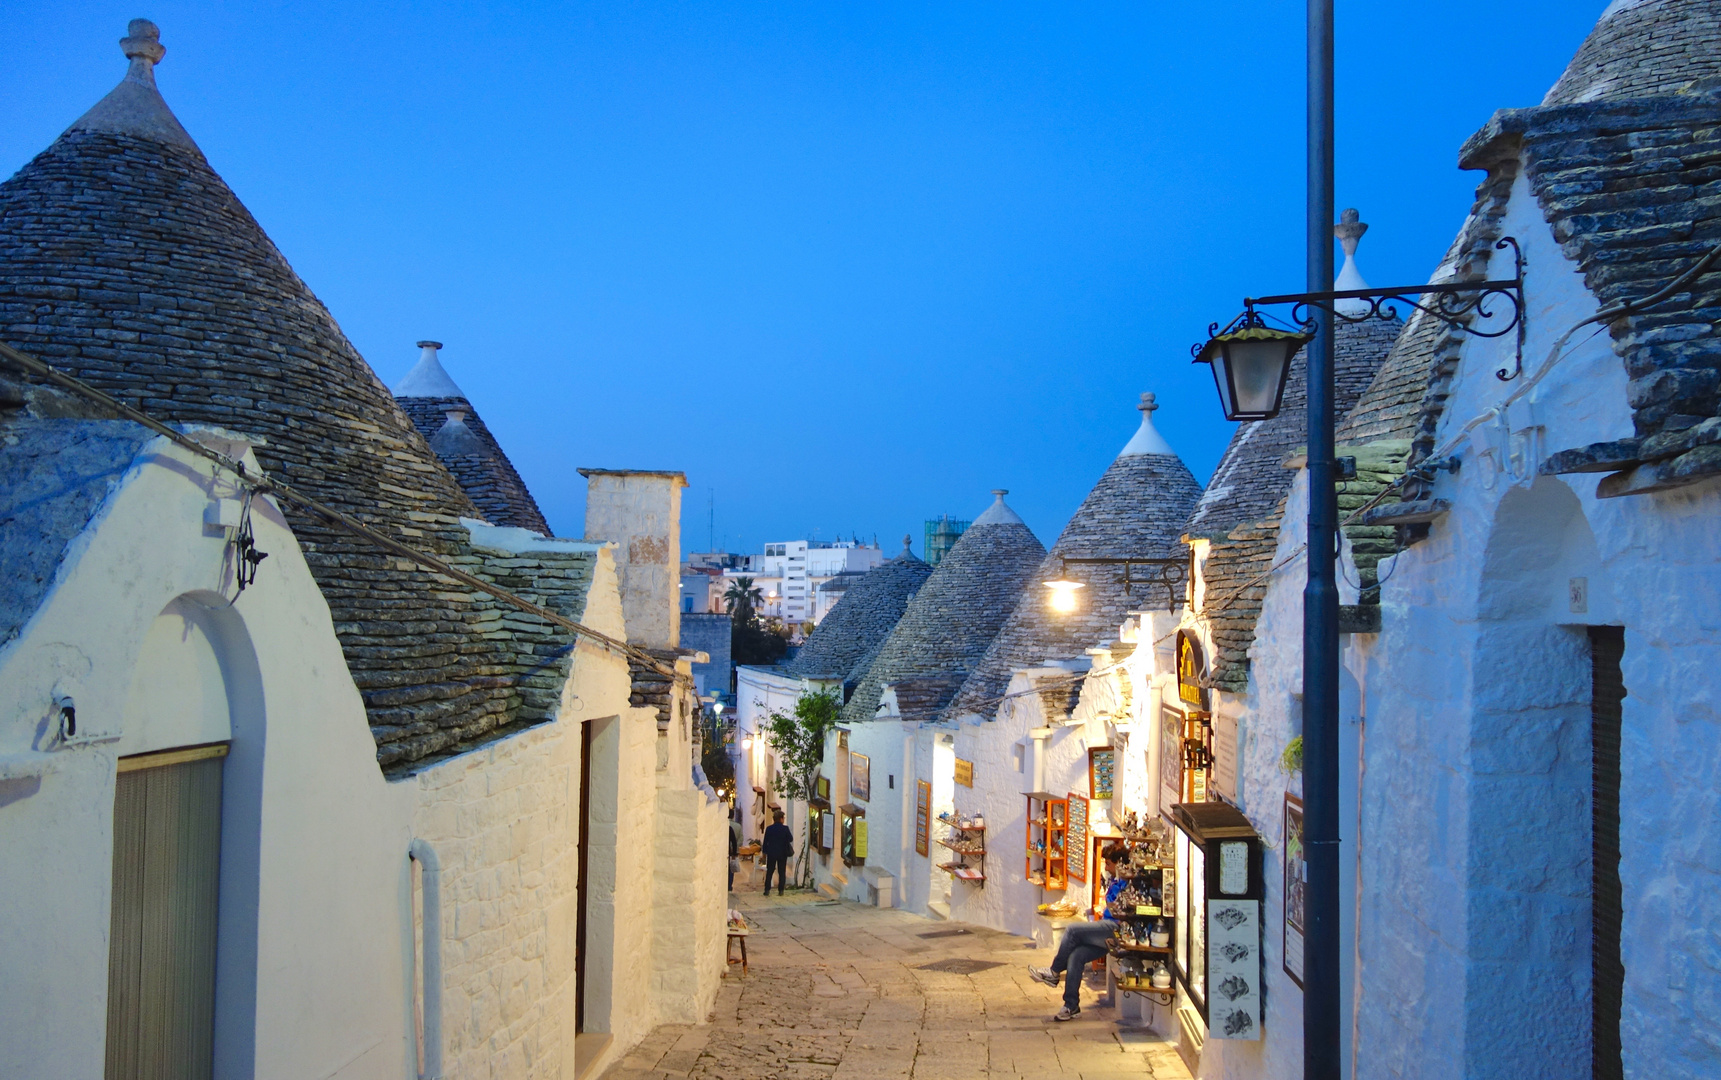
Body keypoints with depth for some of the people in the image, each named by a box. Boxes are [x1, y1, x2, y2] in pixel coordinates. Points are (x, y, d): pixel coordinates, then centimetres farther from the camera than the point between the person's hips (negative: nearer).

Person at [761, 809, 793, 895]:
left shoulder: (769, 828, -5)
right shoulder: (785, 828, -10)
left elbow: (765, 842, -1)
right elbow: (791, 839, -2)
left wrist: (764, 852, 8)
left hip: (771, 853, 1)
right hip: (782, 853, -1)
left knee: (769, 872, 10)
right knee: (782, 872, 6)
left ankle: (767, 889, 6)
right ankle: (781, 890, 3)